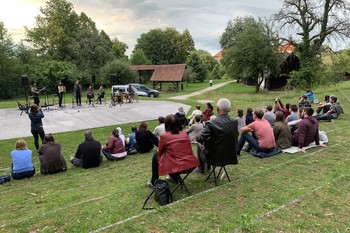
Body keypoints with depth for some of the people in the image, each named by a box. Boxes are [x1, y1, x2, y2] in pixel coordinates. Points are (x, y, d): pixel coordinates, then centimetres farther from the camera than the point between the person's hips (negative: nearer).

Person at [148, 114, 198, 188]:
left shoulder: (164, 136, -9)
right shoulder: (184, 133, 6)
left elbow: (160, 153, 6)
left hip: (177, 168, -5)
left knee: (156, 156, 19)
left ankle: (153, 182, 27)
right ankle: (175, 178, 43)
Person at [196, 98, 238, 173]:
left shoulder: (211, 123, -23)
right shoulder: (235, 122, -8)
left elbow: (199, 139, -23)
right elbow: (235, 137, 7)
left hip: (215, 158, -5)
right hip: (231, 157, 5)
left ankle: (201, 168, 46)